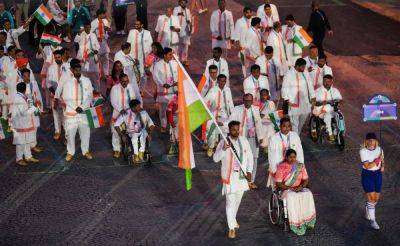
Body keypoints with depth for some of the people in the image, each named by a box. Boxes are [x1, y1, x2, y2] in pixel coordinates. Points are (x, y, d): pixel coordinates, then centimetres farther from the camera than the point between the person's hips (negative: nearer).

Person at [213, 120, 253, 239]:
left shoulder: (244, 140, -2)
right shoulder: (224, 142, -13)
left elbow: (250, 157, 6)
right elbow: (215, 158, -17)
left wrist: (249, 171, -5)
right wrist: (223, 149, -34)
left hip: (242, 175, 4)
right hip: (229, 176, -4)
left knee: (238, 199, 20)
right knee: (230, 202, -5)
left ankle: (232, 219, 43)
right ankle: (232, 227, 4)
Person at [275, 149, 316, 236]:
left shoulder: (300, 165, 7)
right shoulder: (281, 167, -4)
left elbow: (306, 179, 8)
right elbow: (278, 183, -8)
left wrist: (301, 186, -14)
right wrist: (290, 188, -19)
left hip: (299, 189, 3)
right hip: (286, 190, -3)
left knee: (308, 195, -30)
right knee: (291, 198, -37)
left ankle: (307, 220, -28)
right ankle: (296, 224, -35)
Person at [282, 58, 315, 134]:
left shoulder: (305, 73, 9)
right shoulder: (289, 74, -8)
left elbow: (310, 86, 16)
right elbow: (285, 88, -8)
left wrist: (313, 98, 12)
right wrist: (287, 99, -16)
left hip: (304, 102, 6)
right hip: (294, 102, -6)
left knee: (302, 122, 13)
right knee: (294, 123, -5)